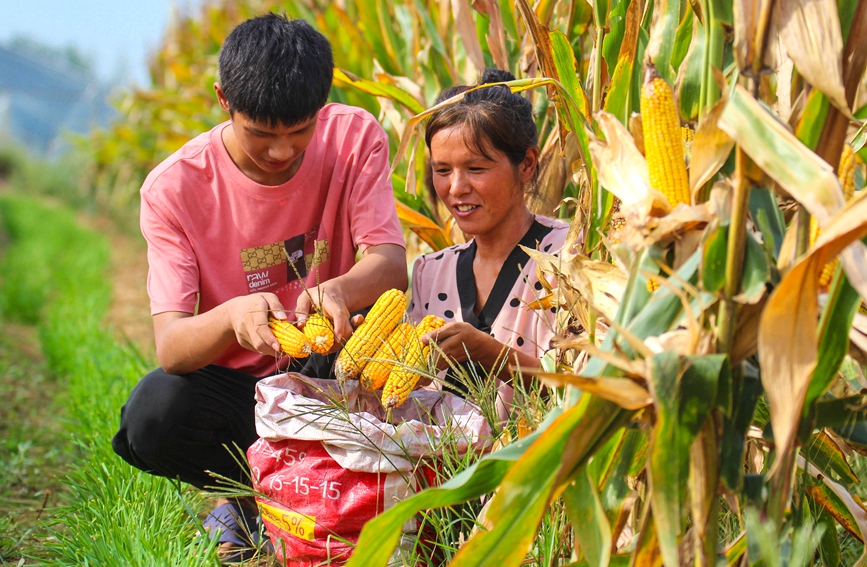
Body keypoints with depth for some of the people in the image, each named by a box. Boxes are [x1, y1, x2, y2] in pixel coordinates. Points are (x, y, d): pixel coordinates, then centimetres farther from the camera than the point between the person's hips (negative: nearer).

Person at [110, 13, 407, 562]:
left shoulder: (354, 137, -10)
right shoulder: (174, 187, -15)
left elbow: (390, 265, -19)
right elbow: (170, 347, -22)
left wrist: (337, 291, -44)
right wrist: (231, 315, -46)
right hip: (233, 385, -1)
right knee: (154, 411, -33)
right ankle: (252, 493, 1)